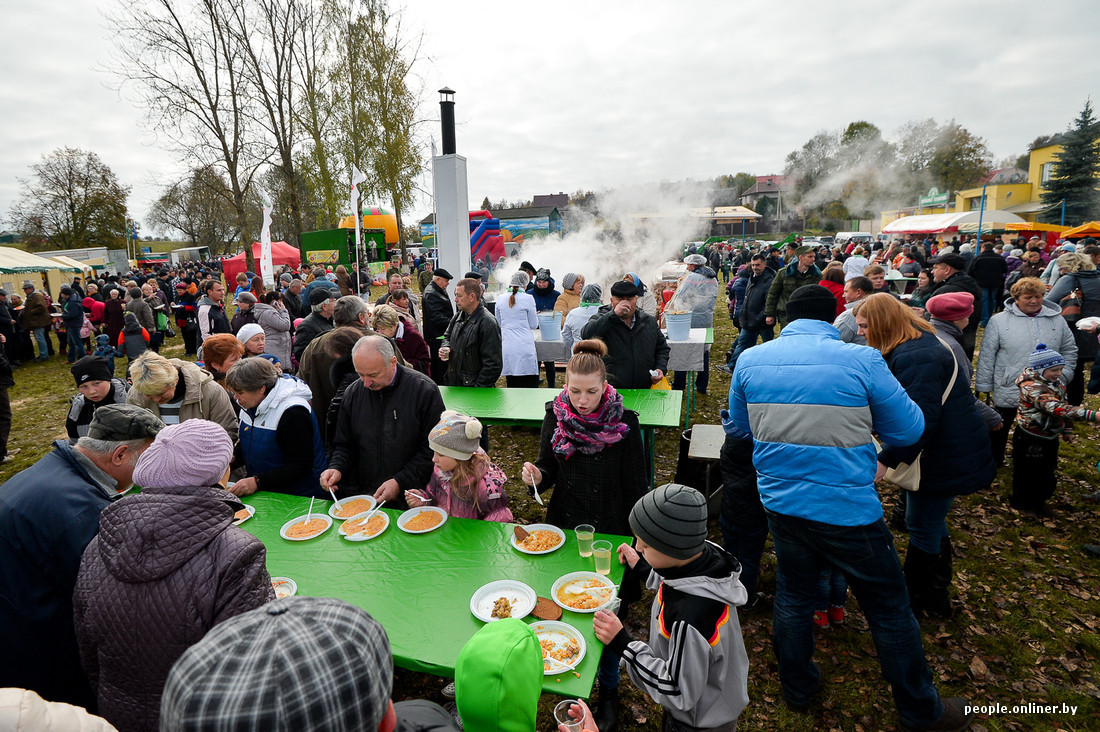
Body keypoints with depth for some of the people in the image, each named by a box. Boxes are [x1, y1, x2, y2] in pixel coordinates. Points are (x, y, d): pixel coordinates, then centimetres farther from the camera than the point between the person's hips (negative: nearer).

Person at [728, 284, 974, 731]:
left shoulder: (750, 360, -6)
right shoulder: (861, 361, -15)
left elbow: (740, 427, 8)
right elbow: (909, 430, -4)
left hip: (781, 505, 4)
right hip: (848, 510, -3)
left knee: (793, 597, 23)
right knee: (889, 609, 18)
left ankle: (797, 689, 43)